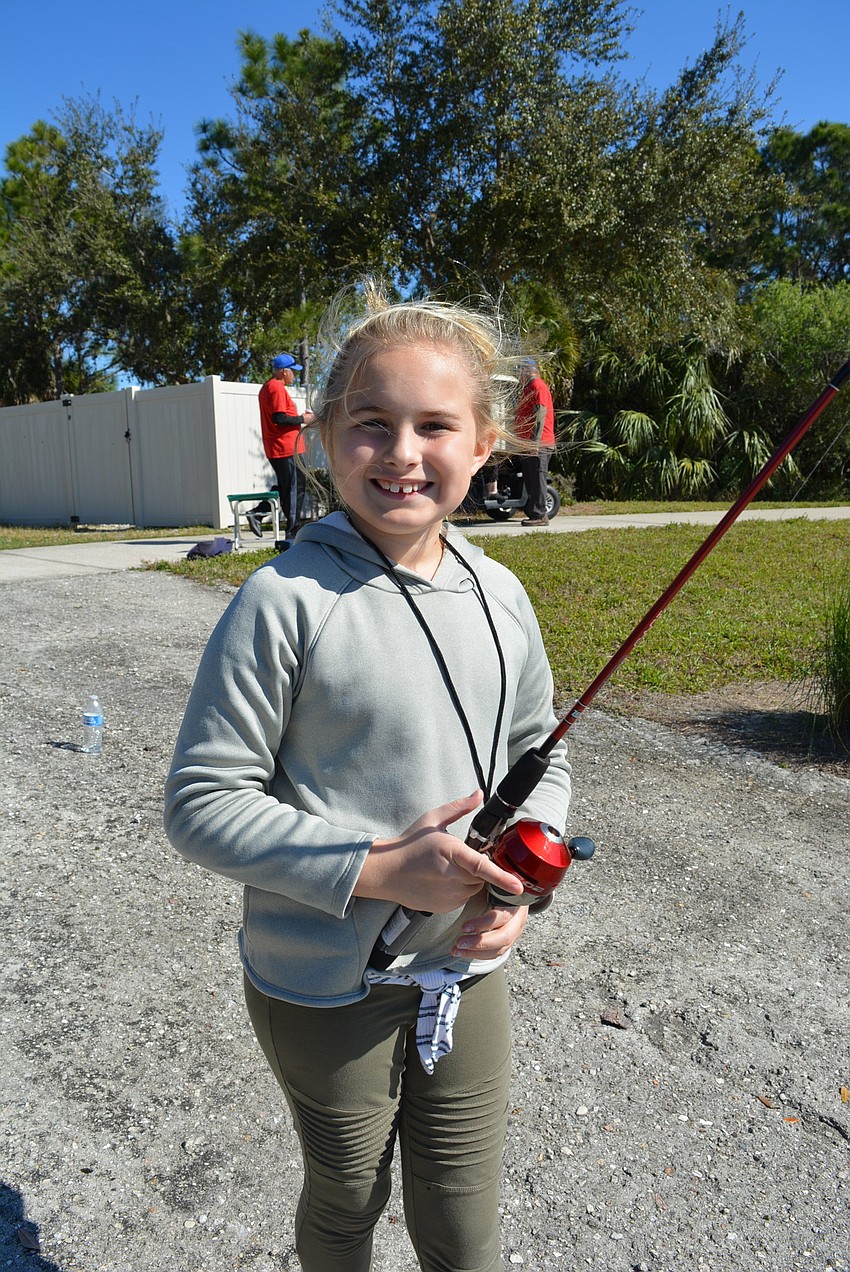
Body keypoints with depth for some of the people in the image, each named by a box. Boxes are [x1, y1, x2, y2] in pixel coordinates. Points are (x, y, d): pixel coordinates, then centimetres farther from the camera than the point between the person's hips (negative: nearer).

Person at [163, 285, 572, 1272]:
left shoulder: (499, 597, -3)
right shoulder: (286, 601, -20)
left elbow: (543, 756, 9)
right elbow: (201, 801, -17)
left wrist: (518, 880, -8)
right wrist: (374, 869, -24)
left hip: (468, 971, 4)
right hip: (324, 989, -4)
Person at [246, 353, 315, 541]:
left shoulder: (267, 387, 19)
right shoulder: (277, 388, -13)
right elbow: (280, 418, -22)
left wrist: (299, 417, 14)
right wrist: (302, 419, -10)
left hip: (276, 449, 10)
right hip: (286, 448, -10)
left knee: (285, 488, 16)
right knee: (293, 490, -3)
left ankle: (257, 513, 9)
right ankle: (292, 532, 1)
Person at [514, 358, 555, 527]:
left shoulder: (537, 385, -8)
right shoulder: (528, 387, 24)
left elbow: (540, 413, -18)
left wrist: (536, 441, -24)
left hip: (539, 444, -10)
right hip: (528, 443, 10)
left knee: (537, 479, -10)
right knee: (530, 480, 11)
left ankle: (539, 515, -9)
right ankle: (534, 514, 16)